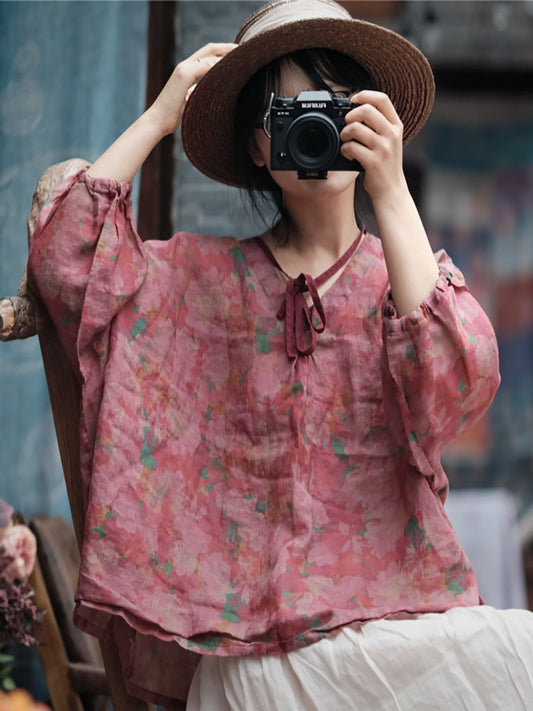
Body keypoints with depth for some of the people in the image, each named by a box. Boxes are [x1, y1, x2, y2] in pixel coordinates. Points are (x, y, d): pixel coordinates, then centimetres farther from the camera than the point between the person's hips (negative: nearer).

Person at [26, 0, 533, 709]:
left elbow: (456, 388, -10)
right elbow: (62, 257, -1)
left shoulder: (416, 273, 12)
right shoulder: (208, 275, 13)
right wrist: (158, 116, 5)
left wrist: (390, 193, -12)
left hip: (397, 616, 1)